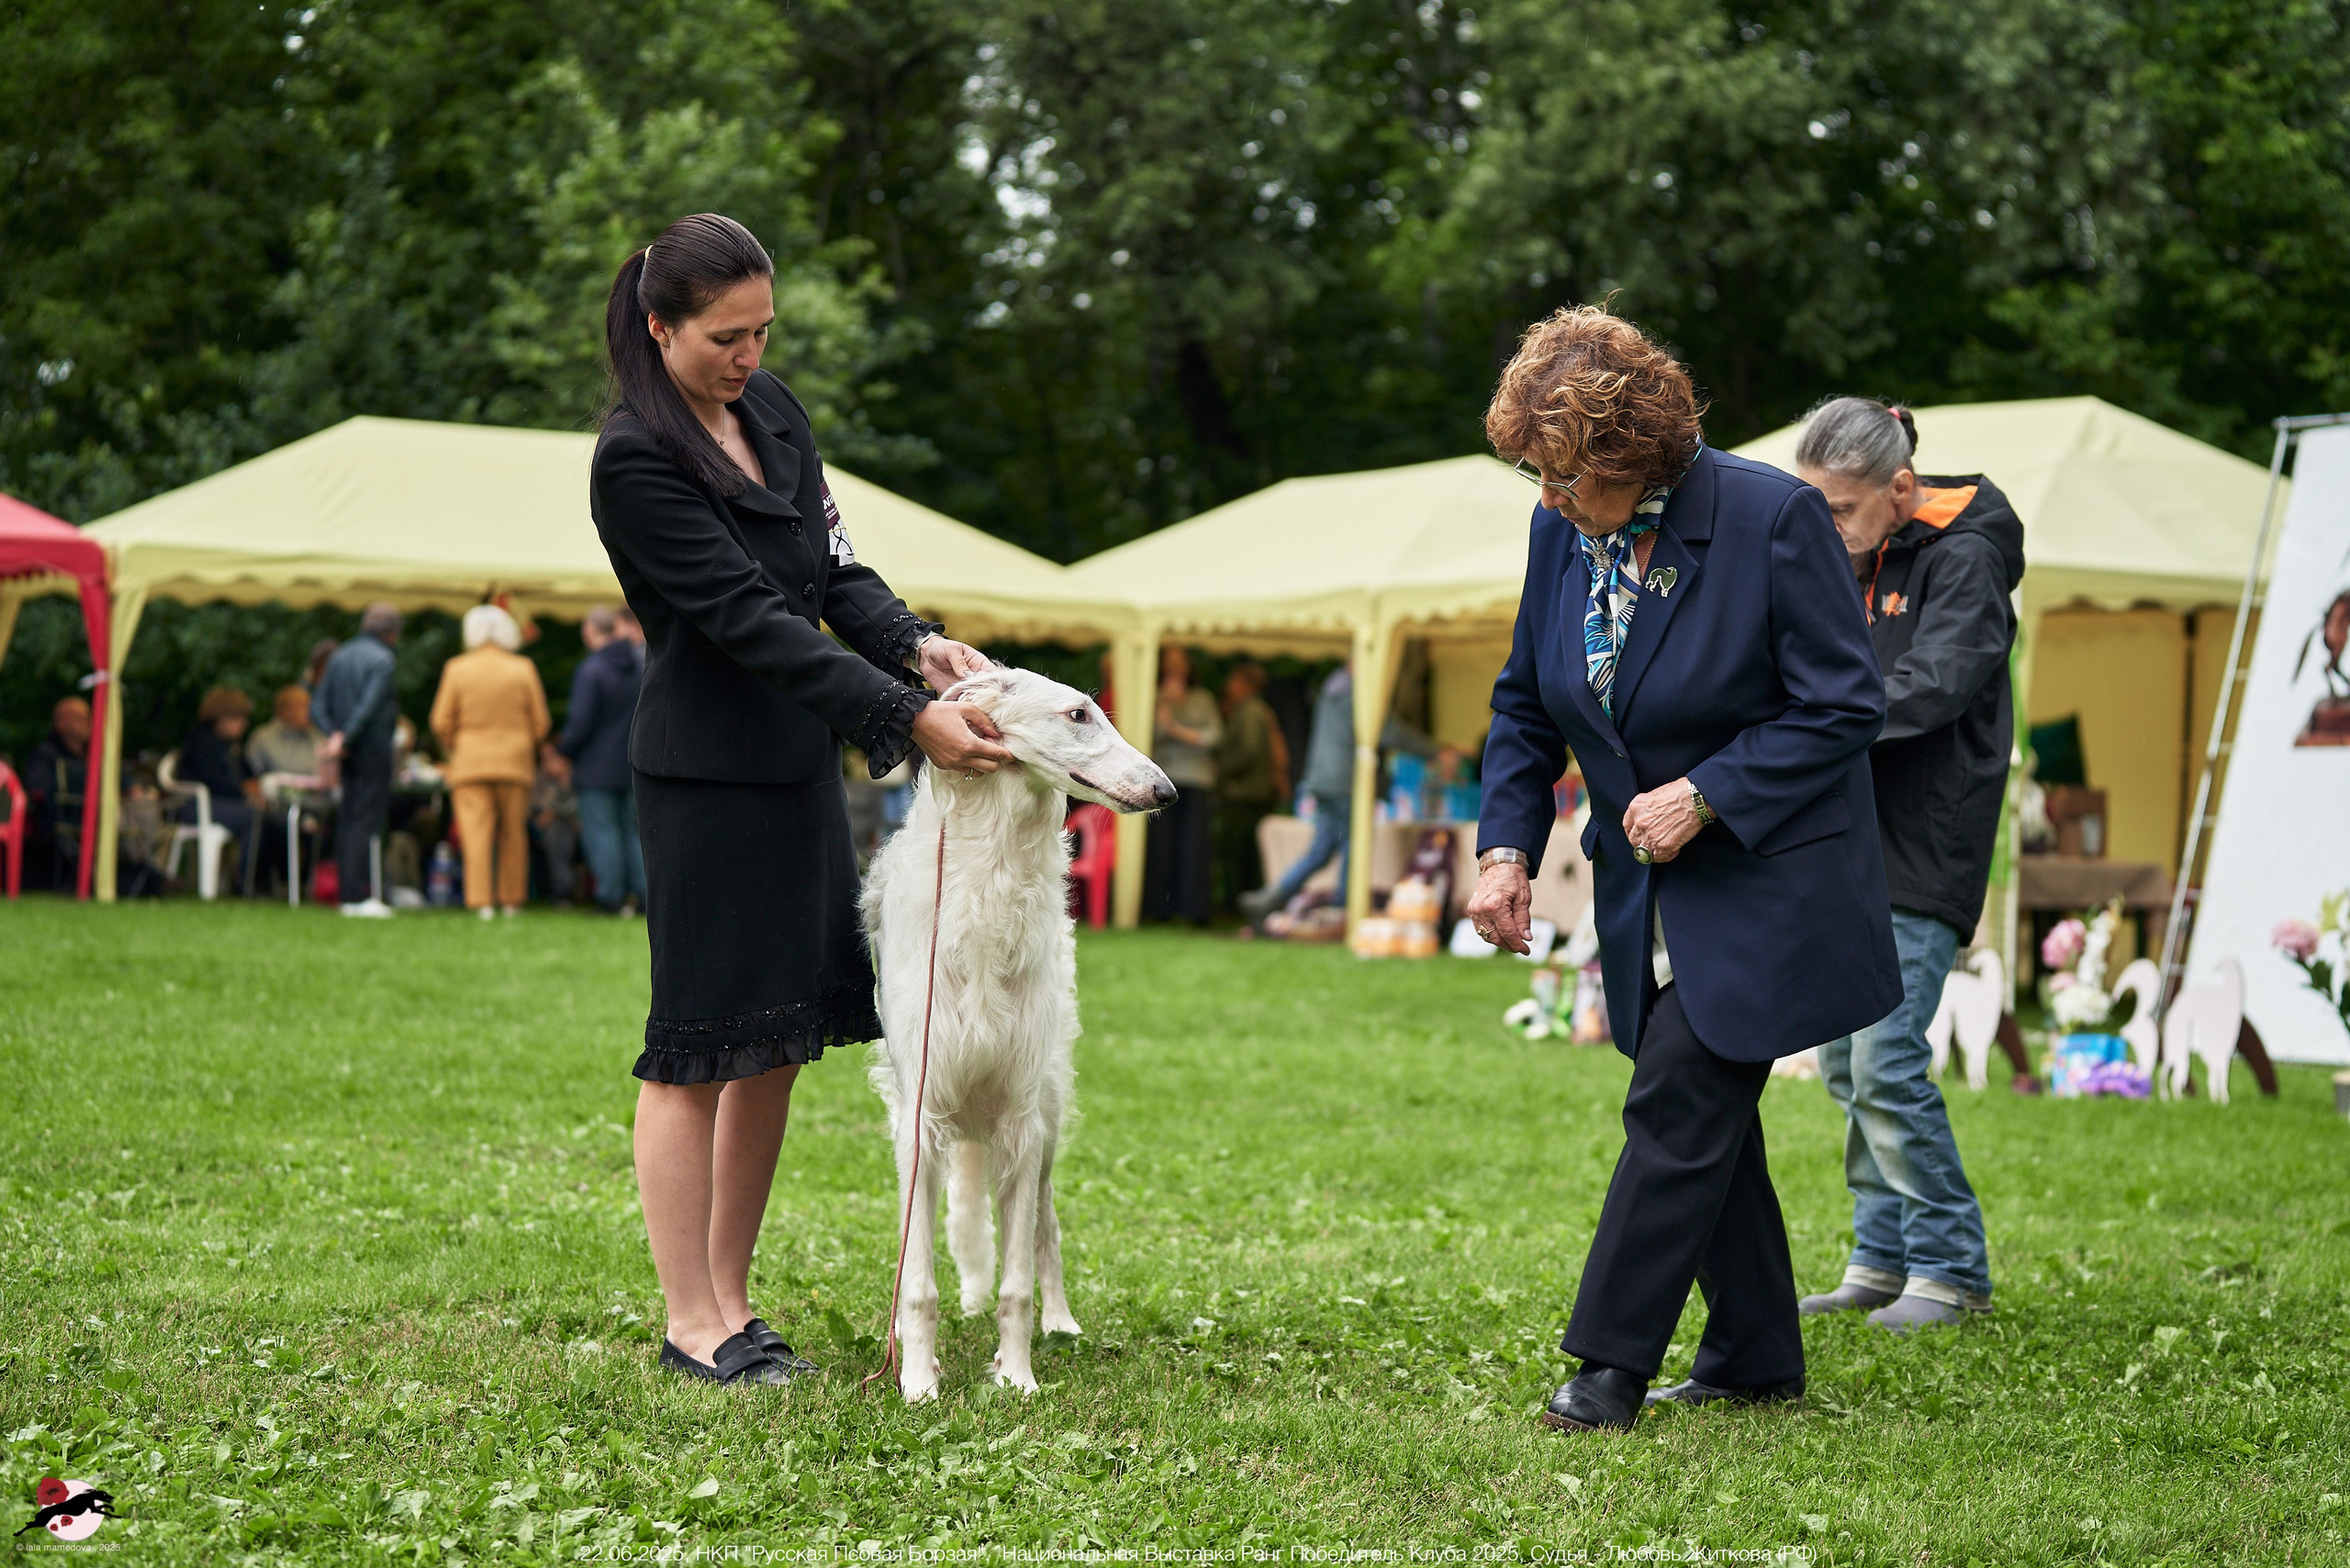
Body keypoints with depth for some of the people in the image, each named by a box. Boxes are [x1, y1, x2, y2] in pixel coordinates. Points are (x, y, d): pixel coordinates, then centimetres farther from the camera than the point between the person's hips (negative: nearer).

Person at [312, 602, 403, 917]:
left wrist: (333, 735, -4)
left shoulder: (338, 657, 14)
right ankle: (358, 895, -11)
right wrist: (343, 739, -17)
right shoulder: (381, 660, -11)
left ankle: (348, 894, 10)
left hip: (348, 752, 8)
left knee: (347, 820, 9)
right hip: (373, 749, -8)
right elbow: (368, 706, -21)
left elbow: (318, 707, 9)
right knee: (367, 821, -8)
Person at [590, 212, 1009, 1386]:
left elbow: (832, 571, 10)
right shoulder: (633, 461, -16)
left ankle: (731, 1297, 20)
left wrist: (913, 642, -10)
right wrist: (907, 719, -26)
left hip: (799, 764, 8)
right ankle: (691, 1322, 8)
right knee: (699, 1050, -1)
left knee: (780, 1044, 10)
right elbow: (750, 620, -22)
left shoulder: (771, 409, 9)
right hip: (705, 777, -8)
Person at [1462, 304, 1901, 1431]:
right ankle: (1757, 1358, 20)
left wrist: (1703, 795, -21)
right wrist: (1507, 846, -2)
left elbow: (1844, 706, -15)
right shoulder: (1563, 529, -1)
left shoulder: (1772, 517, -19)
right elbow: (1525, 705, 10)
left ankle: (1612, 1360, -2)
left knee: (1679, 1102, -10)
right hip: (1647, 886, 6)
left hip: (1765, 874, -6)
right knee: (1707, 1117, 10)